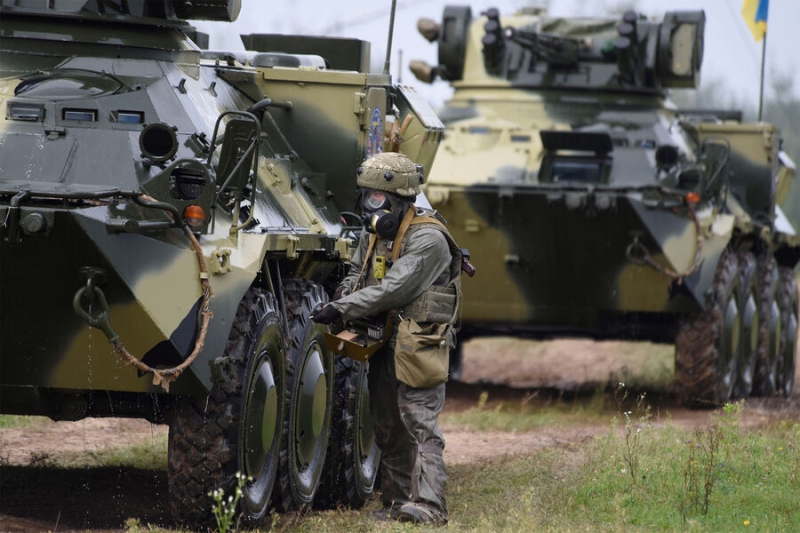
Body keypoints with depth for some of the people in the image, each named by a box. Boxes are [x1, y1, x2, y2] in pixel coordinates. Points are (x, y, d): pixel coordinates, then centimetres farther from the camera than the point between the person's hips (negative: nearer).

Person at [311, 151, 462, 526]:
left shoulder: (428, 240, -17)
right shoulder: (373, 235, 11)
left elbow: (394, 289, -26)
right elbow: (357, 272, 24)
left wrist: (342, 310, -27)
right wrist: (344, 292, 0)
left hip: (418, 347, -9)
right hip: (383, 344, 9)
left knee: (419, 424, -15)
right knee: (387, 427, 12)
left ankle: (428, 505, -21)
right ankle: (396, 501, 19)